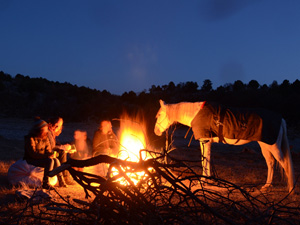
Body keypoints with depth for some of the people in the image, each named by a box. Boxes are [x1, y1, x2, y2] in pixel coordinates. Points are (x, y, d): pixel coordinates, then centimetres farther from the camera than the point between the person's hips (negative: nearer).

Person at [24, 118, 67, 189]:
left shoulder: (45, 138, 6)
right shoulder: (30, 138, -17)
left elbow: (48, 150, 9)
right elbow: (33, 154, -23)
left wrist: (51, 154, -16)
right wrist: (47, 156, -30)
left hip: (41, 158, 7)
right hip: (31, 160, -7)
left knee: (56, 160, -19)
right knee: (50, 161, -29)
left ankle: (61, 181, -13)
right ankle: (45, 183, -27)